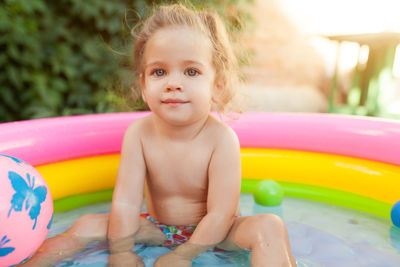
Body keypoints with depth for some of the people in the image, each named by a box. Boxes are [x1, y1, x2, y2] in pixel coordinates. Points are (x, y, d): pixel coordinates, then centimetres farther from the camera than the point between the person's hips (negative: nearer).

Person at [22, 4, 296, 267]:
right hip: (158, 228, 3)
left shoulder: (222, 138, -27)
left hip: (211, 232, -2)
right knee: (87, 225, -8)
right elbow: (126, 202, -17)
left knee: (270, 226, -28)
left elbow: (220, 213, -24)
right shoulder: (139, 133, -18)